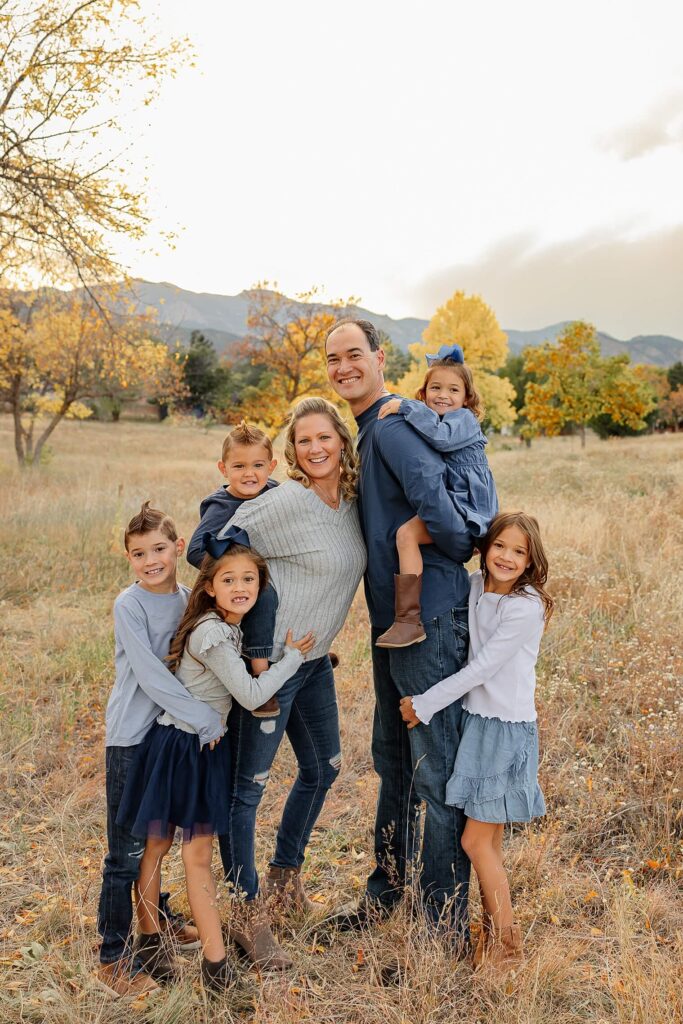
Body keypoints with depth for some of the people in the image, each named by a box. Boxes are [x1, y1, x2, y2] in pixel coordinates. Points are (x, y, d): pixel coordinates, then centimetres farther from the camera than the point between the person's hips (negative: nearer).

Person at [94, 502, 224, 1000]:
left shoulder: (187, 599, 2)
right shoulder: (130, 605, -16)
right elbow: (149, 675, -23)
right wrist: (206, 718, -21)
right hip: (132, 738, -6)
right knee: (128, 851, 0)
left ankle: (157, 919, 40)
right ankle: (113, 960, 12)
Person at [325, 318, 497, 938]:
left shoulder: (393, 424, -16)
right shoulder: (368, 431, 17)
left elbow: (430, 492, -29)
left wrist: (464, 550, -13)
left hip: (429, 616, -10)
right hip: (391, 616, 10)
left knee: (434, 771, 0)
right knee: (393, 763, 20)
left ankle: (448, 922, 15)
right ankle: (387, 890, 38)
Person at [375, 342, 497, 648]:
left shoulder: (464, 419, -5)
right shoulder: (431, 420, 22)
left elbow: (441, 436, -28)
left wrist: (405, 406, -23)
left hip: (465, 508, -11)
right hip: (447, 504, 11)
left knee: (406, 532, -28)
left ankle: (408, 620, -32)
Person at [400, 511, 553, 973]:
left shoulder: (525, 607, -19)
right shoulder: (475, 585, 2)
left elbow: (480, 669, -19)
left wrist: (424, 704, -12)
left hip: (506, 729, -6)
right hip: (475, 719, 7)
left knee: (475, 839, 0)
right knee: (490, 838, 15)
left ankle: (506, 943, 19)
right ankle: (495, 932, 30)